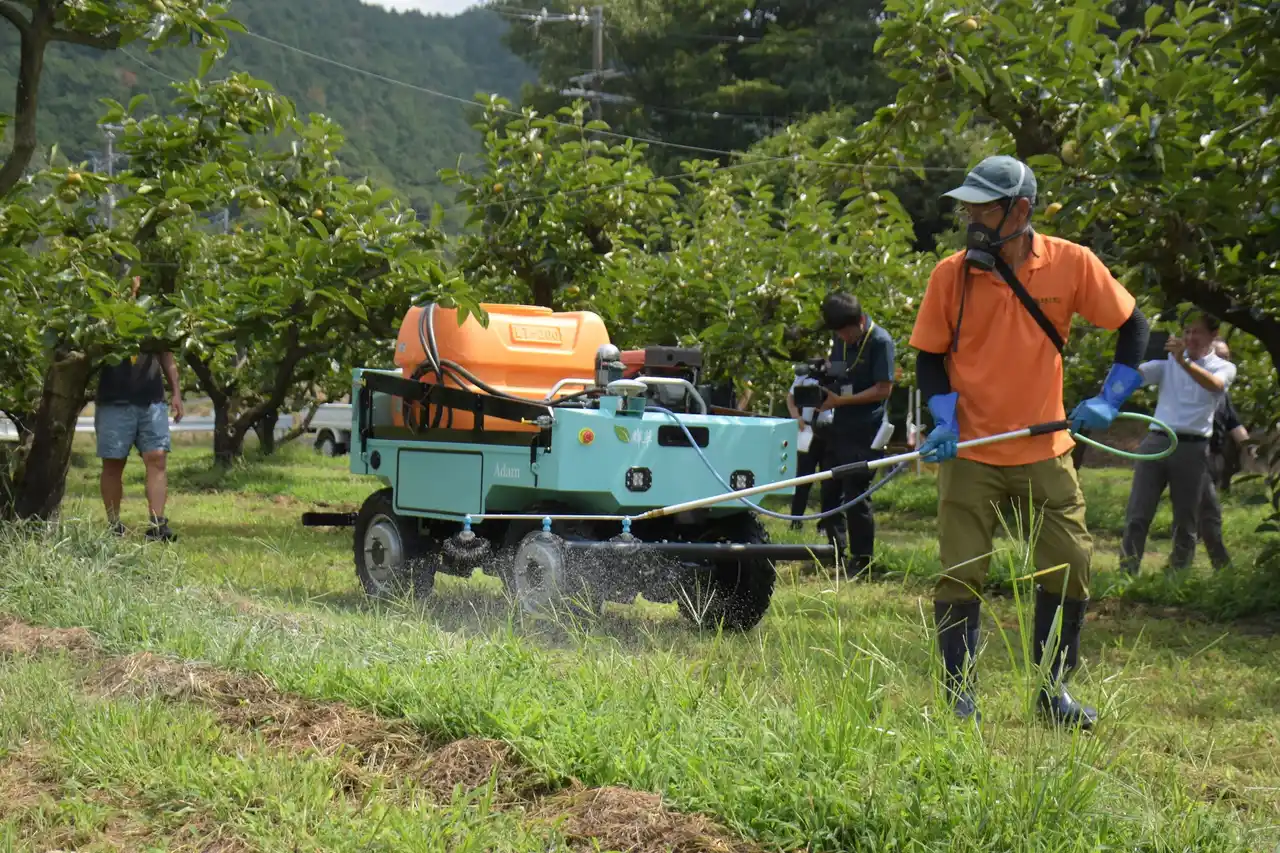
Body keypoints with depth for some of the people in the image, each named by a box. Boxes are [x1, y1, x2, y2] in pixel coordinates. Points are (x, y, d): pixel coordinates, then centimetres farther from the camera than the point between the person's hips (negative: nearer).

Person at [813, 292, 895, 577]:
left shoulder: (880, 342, -12)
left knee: (856, 493, -6)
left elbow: (883, 389, -16)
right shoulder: (841, 341, 11)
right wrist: (821, 387, 1)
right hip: (838, 426, 8)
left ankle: (862, 559, 2)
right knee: (830, 491, 12)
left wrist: (840, 400, -20)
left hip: (865, 431, -8)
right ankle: (836, 552, 24)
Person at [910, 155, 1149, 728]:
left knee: (1070, 569, 4)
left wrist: (1109, 400, -4)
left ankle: (1053, 692, 20)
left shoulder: (1072, 264, -7)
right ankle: (959, 698, 9)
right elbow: (930, 356, 3)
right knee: (959, 577, -3)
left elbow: (1132, 326, 4)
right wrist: (945, 418, -12)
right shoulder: (951, 274, -7)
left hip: (1045, 451, 1)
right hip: (970, 455, -1)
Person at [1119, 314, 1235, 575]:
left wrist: (1183, 360, -32)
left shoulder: (1223, 367, 7)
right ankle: (1127, 575, -3)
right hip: (1156, 442, 1)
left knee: (1186, 521, 5)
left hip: (1193, 448, -1)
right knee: (1137, 514, -4)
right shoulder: (1168, 361, 14)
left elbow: (1214, 385, -17)